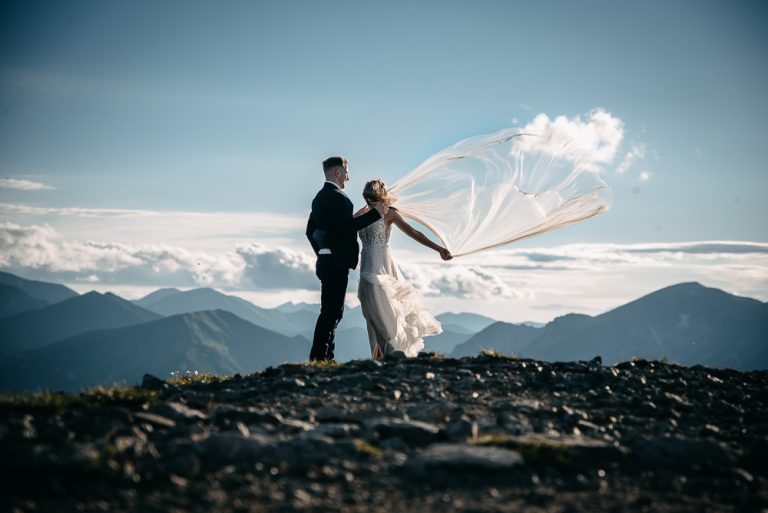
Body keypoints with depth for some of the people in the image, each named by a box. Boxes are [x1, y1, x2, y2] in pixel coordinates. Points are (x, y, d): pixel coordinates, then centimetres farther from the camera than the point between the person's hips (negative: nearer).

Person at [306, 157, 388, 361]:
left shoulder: (320, 197, 16)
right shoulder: (336, 196, -13)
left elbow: (310, 230, 20)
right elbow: (349, 225, -22)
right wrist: (376, 213, -14)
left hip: (326, 261, 10)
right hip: (337, 262, -10)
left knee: (333, 311, 14)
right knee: (330, 311, -9)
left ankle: (323, 356, 15)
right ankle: (319, 357, -9)